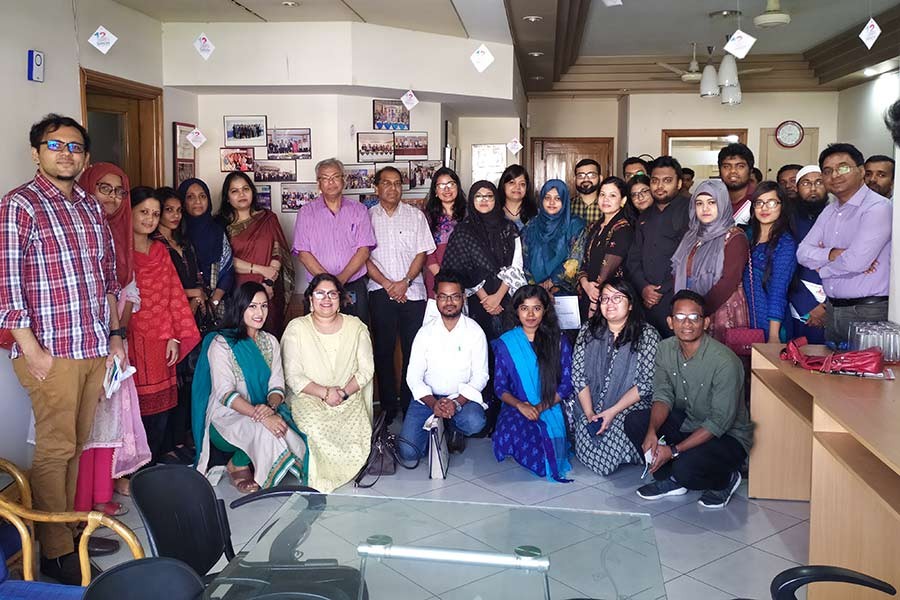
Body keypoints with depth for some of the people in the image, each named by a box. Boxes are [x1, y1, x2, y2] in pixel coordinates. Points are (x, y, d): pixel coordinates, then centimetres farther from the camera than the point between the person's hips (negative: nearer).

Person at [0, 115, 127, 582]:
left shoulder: (91, 206, 14)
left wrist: (115, 334, 16)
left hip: (95, 349, 6)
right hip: (51, 351, -6)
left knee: (77, 445, 14)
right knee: (54, 450, 1)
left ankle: (71, 526, 29)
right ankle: (56, 552, 13)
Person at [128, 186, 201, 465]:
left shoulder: (160, 250, 15)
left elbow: (174, 294, 13)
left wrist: (174, 336, 6)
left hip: (160, 343, 5)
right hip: (132, 343, -5)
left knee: (161, 410, 7)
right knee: (136, 409, -3)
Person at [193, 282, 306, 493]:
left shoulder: (270, 341, 10)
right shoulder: (221, 344, -9)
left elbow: (277, 385, 3)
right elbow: (225, 393, -18)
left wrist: (271, 407, -23)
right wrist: (261, 416, -32)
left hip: (264, 412, 5)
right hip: (226, 417, -4)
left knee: (296, 445, -25)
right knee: (264, 431, -35)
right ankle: (237, 465, -5)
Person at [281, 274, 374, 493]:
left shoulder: (356, 327, 9)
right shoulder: (296, 328, 2)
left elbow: (366, 369, 5)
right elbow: (293, 377, -4)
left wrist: (345, 391, -13)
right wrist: (324, 392, -16)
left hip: (349, 398, 2)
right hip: (307, 397, -2)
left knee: (357, 432, -26)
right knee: (316, 428, -33)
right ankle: (317, 475, -8)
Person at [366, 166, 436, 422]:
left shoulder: (415, 215, 9)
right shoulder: (367, 217, 6)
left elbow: (422, 252, 4)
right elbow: (364, 256, 1)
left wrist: (405, 282, -9)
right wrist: (387, 284, -8)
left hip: (412, 291, 1)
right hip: (381, 292, 0)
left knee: (413, 350, 0)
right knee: (383, 350, 3)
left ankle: (410, 406, 10)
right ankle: (388, 407, 12)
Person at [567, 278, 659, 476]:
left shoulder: (647, 334, -5)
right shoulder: (588, 330, 6)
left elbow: (646, 383, -10)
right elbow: (578, 374, 1)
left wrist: (612, 412, -16)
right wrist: (589, 413, -11)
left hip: (629, 408, -3)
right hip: (589, 406, 3)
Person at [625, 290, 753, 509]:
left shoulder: (725, 361, -27)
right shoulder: (666, 349, -6)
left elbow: (720, 423, -25)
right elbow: (663, 396, -4)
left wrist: (674, 450, -26)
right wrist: (652, 431, -25)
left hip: (728, 436, -6)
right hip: (686, 422, 6)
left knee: (685, 468, -31)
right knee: (633, 421, -12)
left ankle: (726, 479, 4)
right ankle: (670, 480, 5)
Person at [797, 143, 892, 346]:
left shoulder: (877, 207, -12)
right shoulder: (829, 211, 13)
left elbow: (856, 261, -23)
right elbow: (803, 253, 3)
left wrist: (821, 264, -5)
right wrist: (833, 254, -15)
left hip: (868, 313, -7)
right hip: (833, 310, 7)